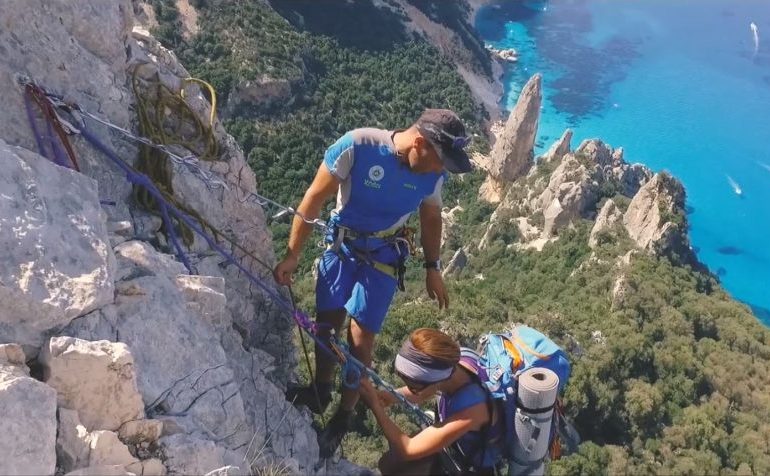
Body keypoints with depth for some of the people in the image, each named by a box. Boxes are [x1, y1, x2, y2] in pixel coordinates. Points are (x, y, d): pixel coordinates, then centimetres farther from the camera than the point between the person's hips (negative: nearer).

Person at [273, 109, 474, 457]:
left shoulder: (433, 173, -16)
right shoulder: (357, 146, -28)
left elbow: (431, 219, 5)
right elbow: (314, 199, -18)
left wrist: (432, 268, 10)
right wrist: (292, 255, -13)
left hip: (383, 256, 1)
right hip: (341, 245, 0)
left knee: (360, 339, 0)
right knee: (327, 325, 11)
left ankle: (344, 416, 22)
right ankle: (320, 393, 37)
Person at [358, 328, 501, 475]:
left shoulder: (469, 409, -41)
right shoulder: (452, 365, -23)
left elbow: (408, 450, -30)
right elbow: (420, 394, 1)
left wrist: (375, 405, -27)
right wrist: (391, 396, -18)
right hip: (454, 447, 6)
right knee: (389, 464, 5)